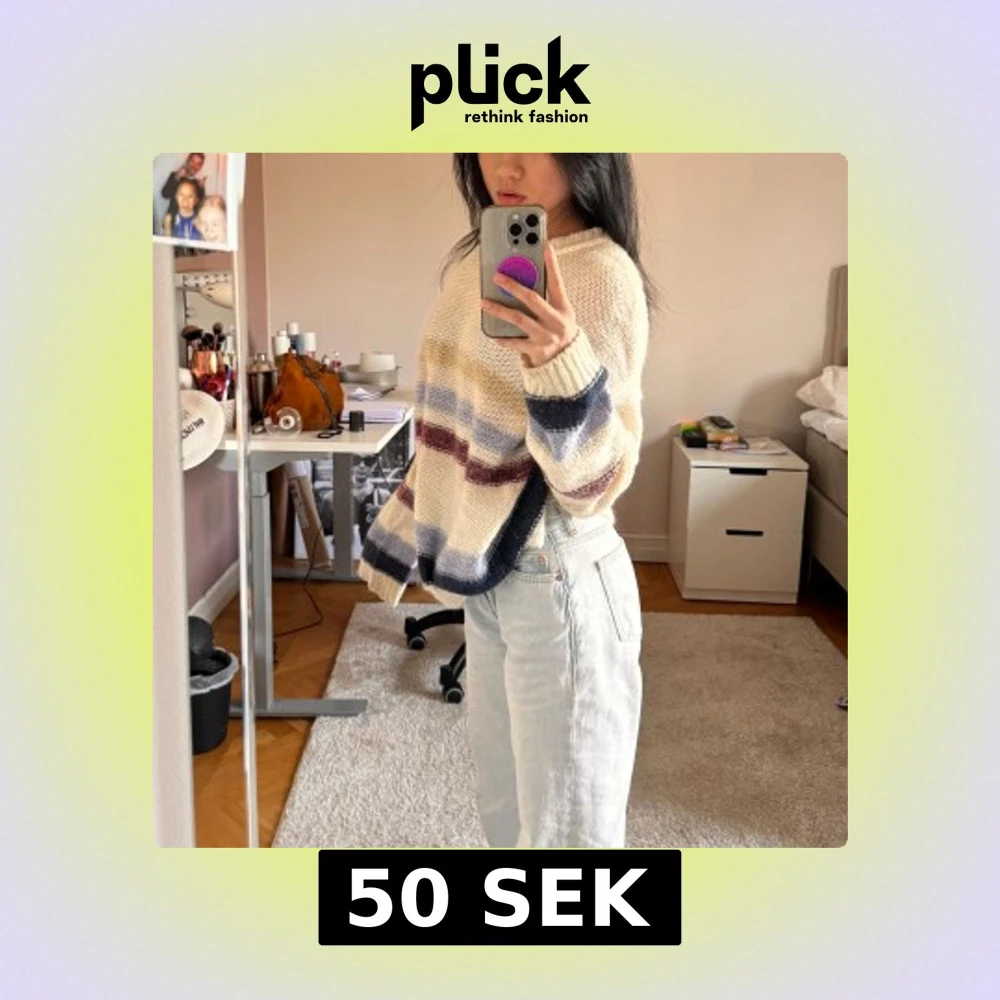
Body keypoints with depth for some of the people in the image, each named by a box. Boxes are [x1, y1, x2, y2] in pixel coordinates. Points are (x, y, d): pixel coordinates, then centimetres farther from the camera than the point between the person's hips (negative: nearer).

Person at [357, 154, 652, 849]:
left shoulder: (602, 274, -18)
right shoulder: (476, 258, 6)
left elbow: (593, 484, -21)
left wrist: (562, 366, -37)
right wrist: (395, 539, 18)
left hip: (561, 584, -8)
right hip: (489, 576, 8)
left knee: (565, 825, 8)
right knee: (505, 808, 24)